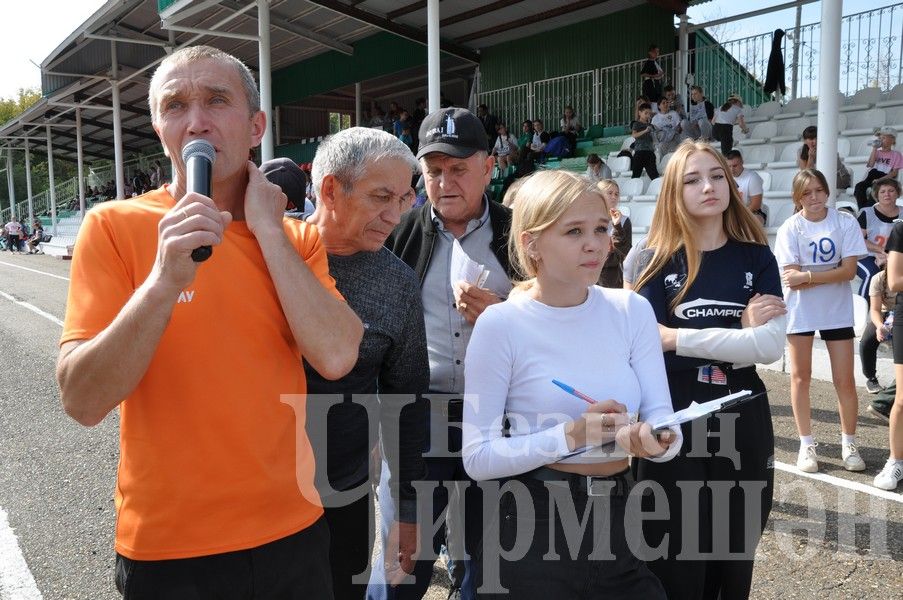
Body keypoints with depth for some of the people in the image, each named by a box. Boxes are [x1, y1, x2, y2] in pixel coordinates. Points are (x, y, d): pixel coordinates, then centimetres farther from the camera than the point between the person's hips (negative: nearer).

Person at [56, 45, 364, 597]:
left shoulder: (296, 237, 0)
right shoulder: (114, 227, -9)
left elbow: (336, 358, -16)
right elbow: (82, 401, -16)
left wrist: (267, 229, -15)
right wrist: (163, 280, -29)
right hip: (168, 547, -3)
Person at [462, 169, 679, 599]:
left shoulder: (632, 310, -2)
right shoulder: (501, 325, -14)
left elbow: (661, 415, -4)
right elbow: (478, 457, -14)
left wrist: (657, 440, -27)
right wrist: (571, 436, -25)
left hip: (619, 517, 4)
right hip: (534, 524, -4)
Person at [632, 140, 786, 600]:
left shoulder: (758, 259, 3)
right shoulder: (658, 261, -2)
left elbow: (772, 347, -10)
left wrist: (684, 338, -15)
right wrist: (742, 333, -10)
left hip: (743, 419, 2)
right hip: (674, 419, -2)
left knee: (735, 555, 16)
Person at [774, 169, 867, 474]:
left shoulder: (846, 222, -5)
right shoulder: (789, 229, -7)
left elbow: (849, 270, -12)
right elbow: (791, 277, -13)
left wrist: (807, 276, -19)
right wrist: (832, 274, -18)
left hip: (837, 311, 1)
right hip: (800, 311, 0)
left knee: (845, 380, 3)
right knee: (800, 378, 6)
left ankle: (849, 444, 19)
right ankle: (806, 444, 17)